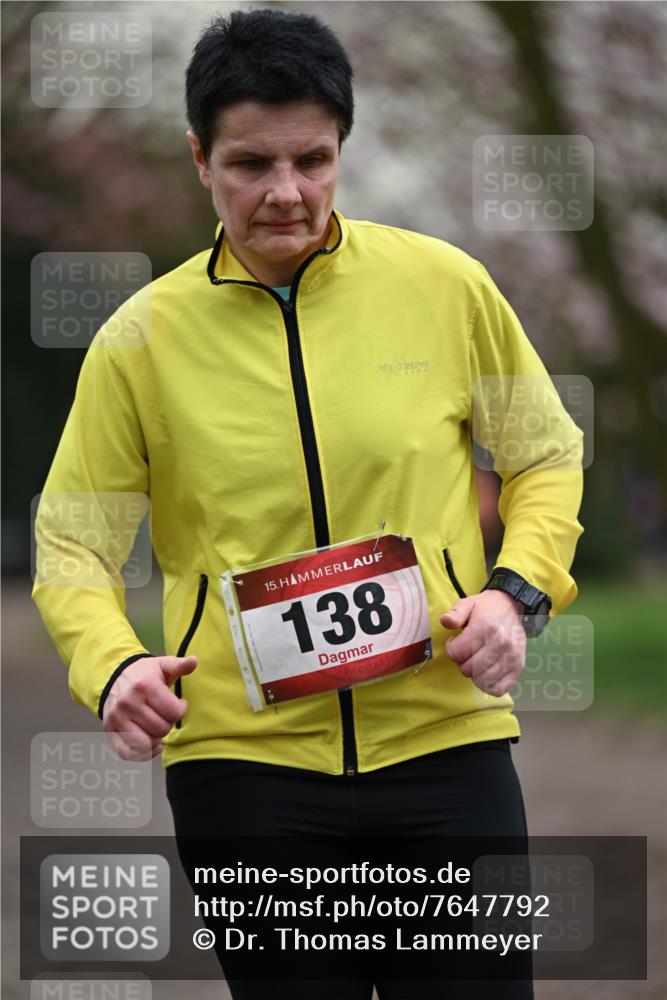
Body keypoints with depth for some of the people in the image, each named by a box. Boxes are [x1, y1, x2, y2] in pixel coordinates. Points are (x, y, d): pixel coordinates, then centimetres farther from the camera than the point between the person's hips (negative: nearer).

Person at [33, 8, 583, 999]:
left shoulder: (445, 285, 2)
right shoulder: (140, 339, 1)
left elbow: (546, 456, 14)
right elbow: (71, 542, 6)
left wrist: (519, 591, -4)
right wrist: (112, 664, -13)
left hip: (445, 740, 0)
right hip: (243, 759, 0)